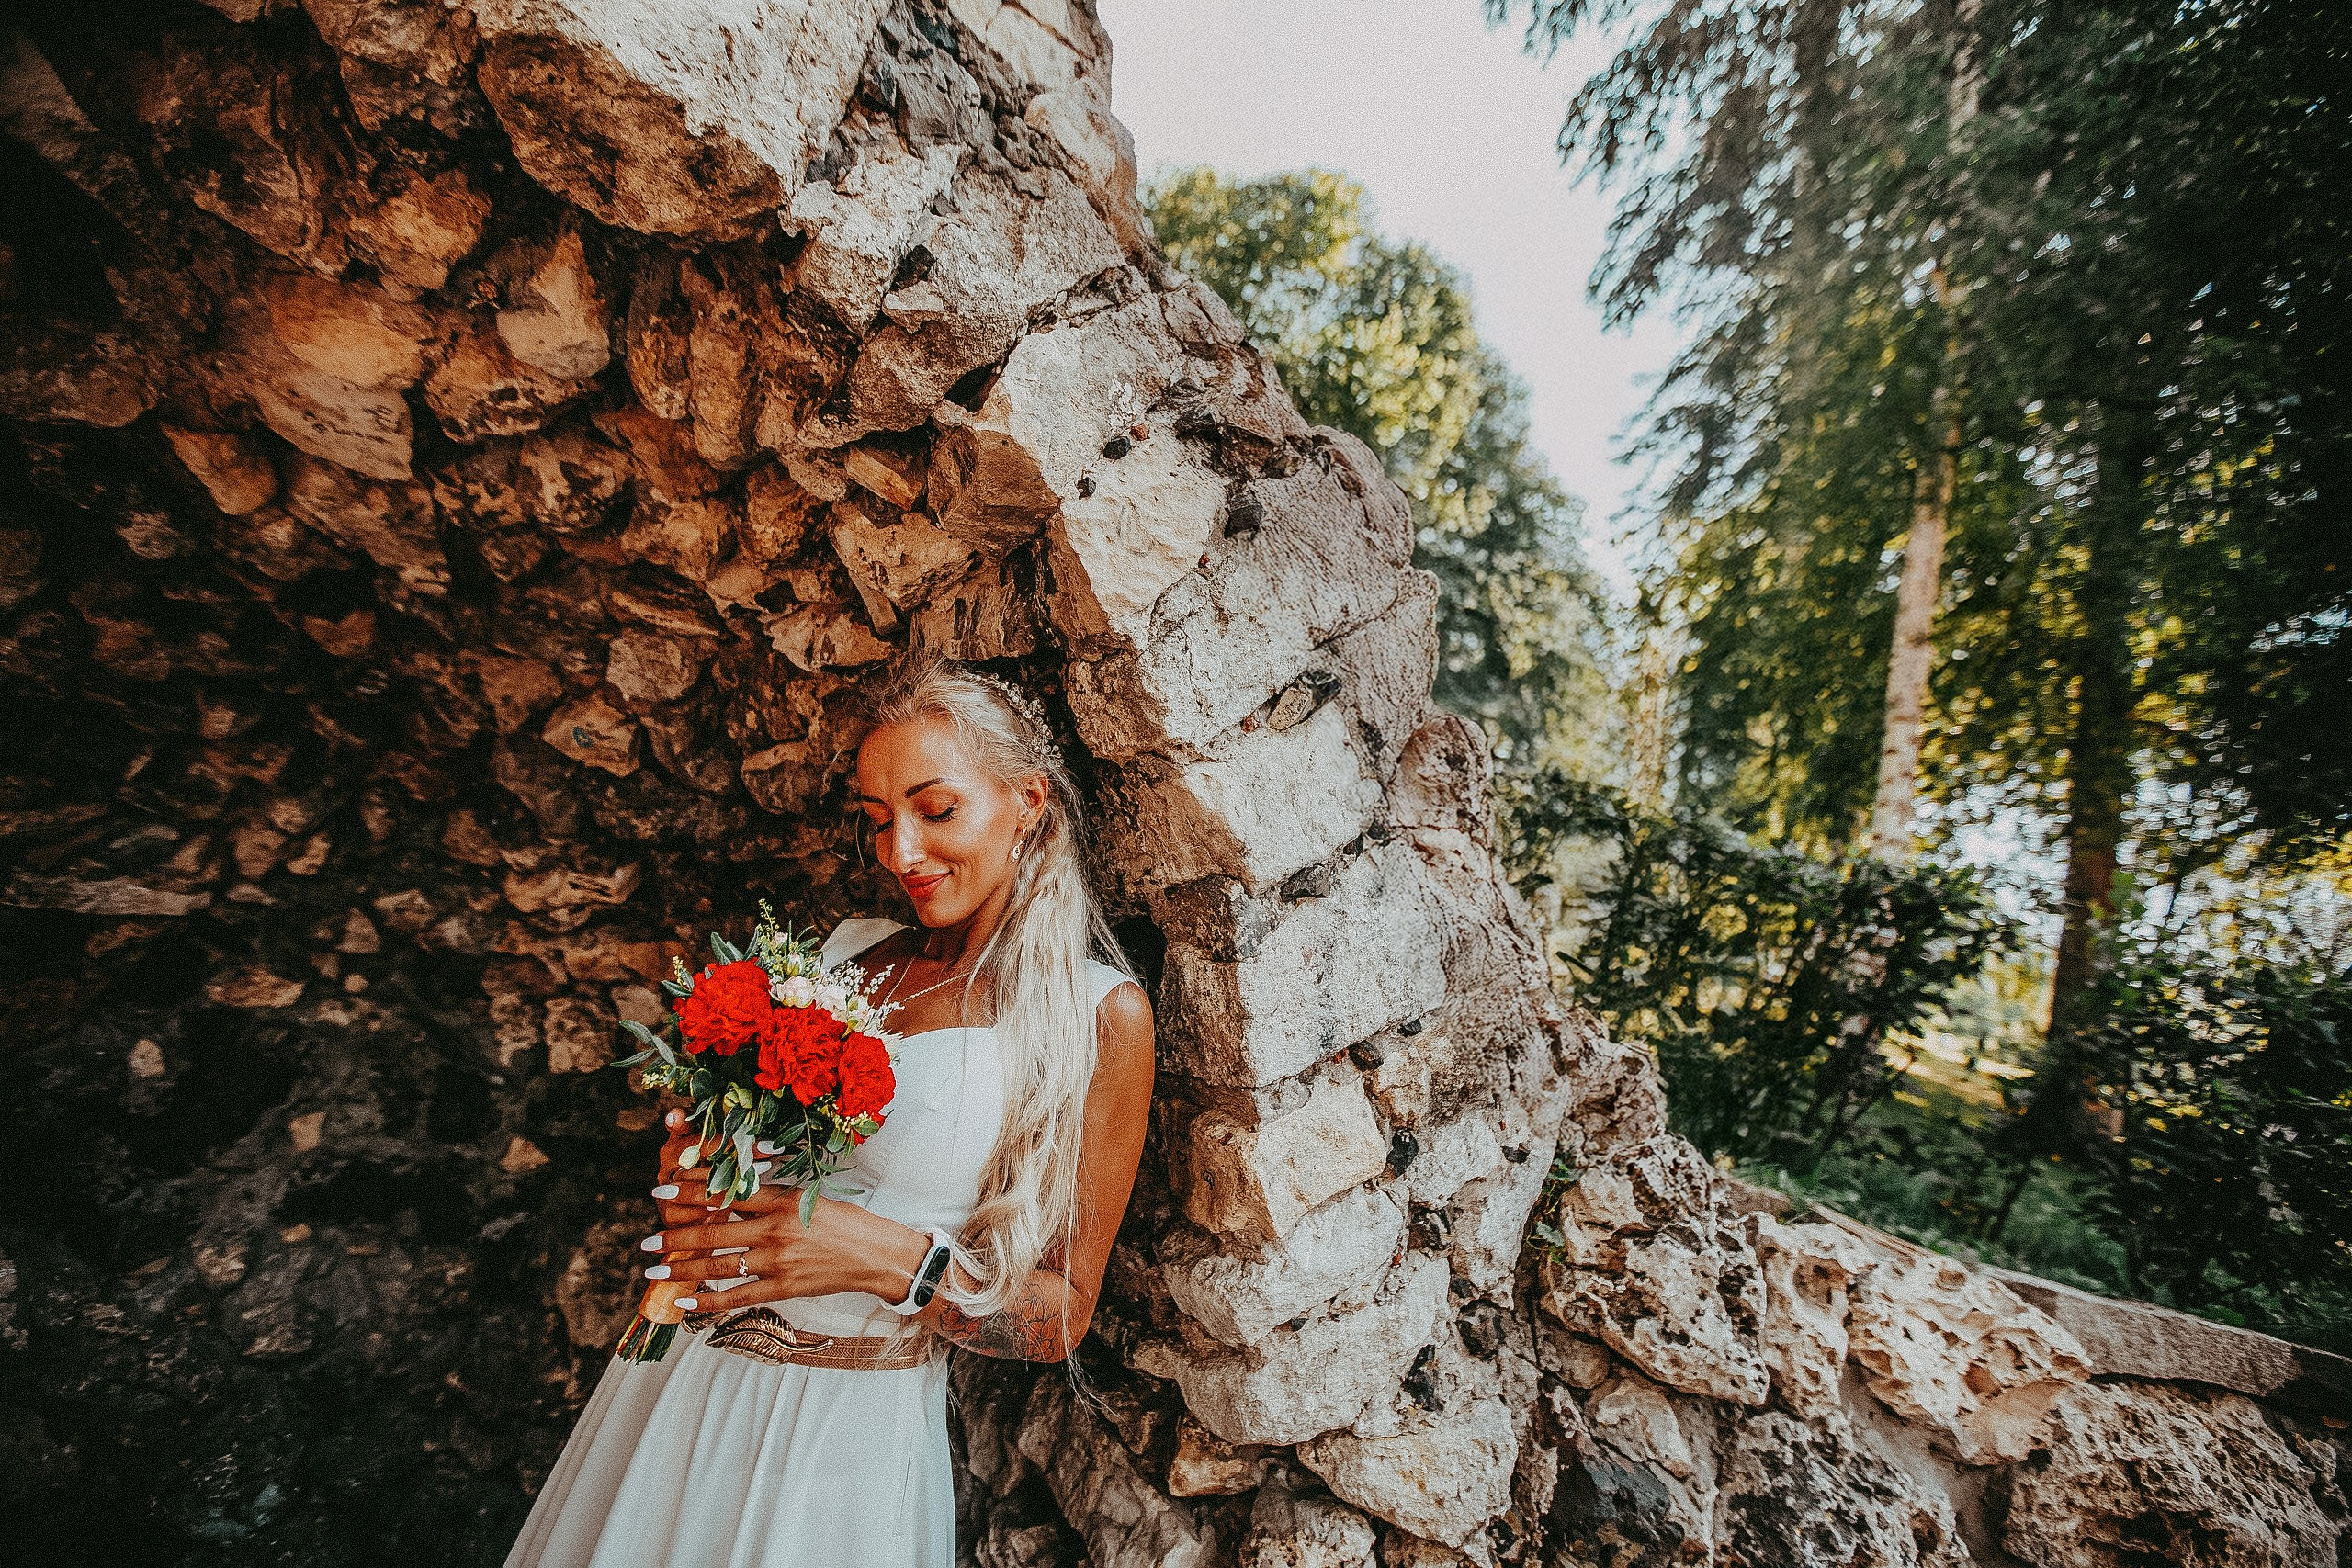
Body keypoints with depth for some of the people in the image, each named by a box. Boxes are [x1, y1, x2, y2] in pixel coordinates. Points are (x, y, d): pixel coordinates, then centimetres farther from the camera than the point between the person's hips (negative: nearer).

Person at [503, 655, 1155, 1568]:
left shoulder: (1100, 1012, -13)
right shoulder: (853, 949, 1)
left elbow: (1061, 1316, -10)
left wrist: (898, 1260, -25)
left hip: (851, 1422, -5)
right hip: (677, 1370, 5)